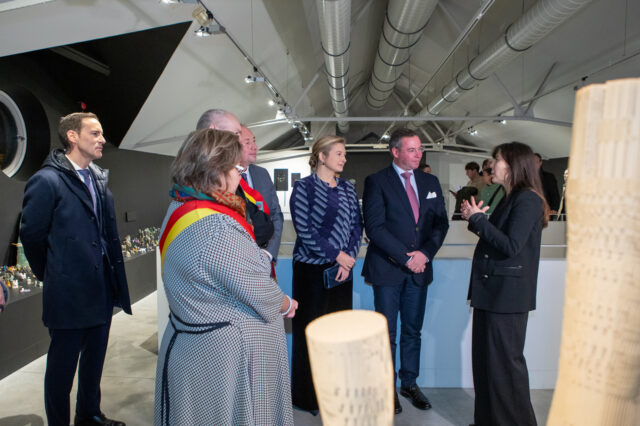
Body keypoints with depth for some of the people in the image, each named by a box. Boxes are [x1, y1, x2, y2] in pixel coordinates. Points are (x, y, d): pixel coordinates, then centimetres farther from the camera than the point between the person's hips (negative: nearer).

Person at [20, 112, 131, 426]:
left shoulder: (99, 179, 9)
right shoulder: (46, 180, -13)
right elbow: (32, 236, -9)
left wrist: (114, 279, 9)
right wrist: (52, 277, 2)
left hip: (102, 291, 7)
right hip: (69, 294, -7)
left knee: (94, 360, 21)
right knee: (62, 366, 10)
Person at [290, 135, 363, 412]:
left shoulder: (347, 188, 11)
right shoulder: (304, 187, -5)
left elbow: (357, 225, 7)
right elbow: (304, 229, -13)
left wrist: (349, 257, -7)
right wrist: (336, 254, -13)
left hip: (343, 268, 5)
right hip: (312, 267, -4)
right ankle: (308, 396, 21)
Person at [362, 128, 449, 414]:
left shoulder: (430, 182, 11)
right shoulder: (376, 182, -5)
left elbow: (441, 222, 8)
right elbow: (374, 227, -13)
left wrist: (425, 253, -8)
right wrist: (405, 257, -15)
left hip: (419, 268, 5)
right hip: (388, 270, -4)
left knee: (413, 330, 14)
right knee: (387, 333, 5)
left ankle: (409, 384, 30)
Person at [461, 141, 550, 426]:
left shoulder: (527, 199, -14)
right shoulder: (509, 198, 14)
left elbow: (510, 246, -22)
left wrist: (478, 219, -16)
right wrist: (475, 219, 1)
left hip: (507, 293, -9)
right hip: (491, 290, 9)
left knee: (505, 361, 3)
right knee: (485, 359, 15)